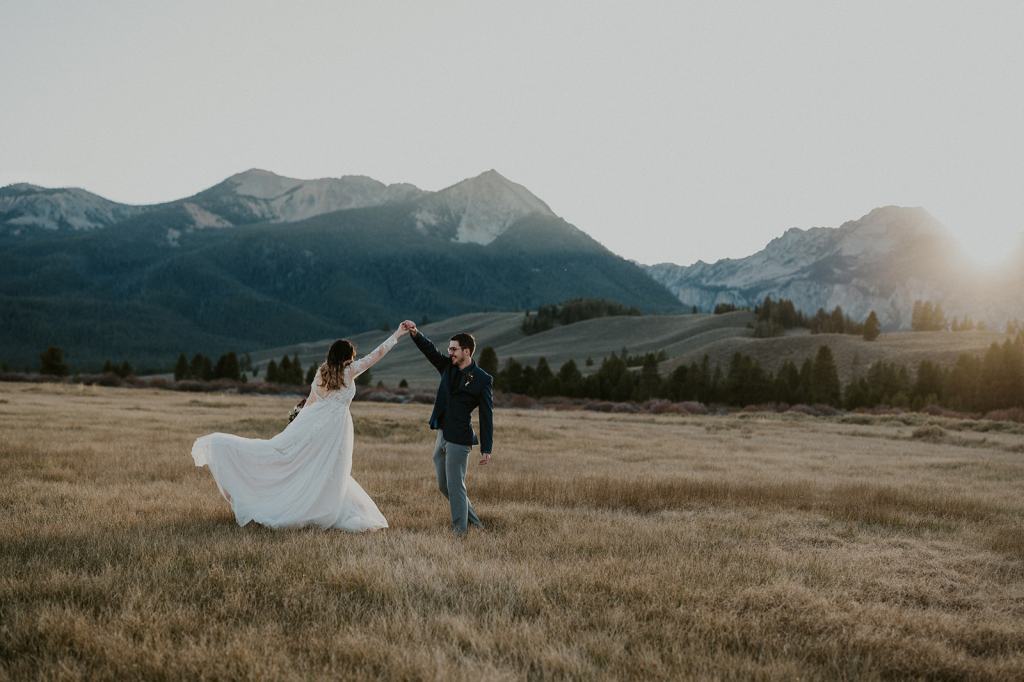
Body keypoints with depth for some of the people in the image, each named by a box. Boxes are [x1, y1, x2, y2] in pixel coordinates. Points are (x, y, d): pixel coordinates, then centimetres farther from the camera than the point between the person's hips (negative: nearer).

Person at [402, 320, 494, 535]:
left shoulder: (482, 379, -8)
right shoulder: (448, 367, 10)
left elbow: (487, 416, -8)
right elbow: (429, 350, -3)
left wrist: (486, 449, -9)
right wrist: (415, 333, -23)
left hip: (459, 439, -7)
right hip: (441, 436, 8)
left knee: (454, 485, -5)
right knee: (443, 485, 15)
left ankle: (460, 530, 5)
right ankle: (472, 519, 29)